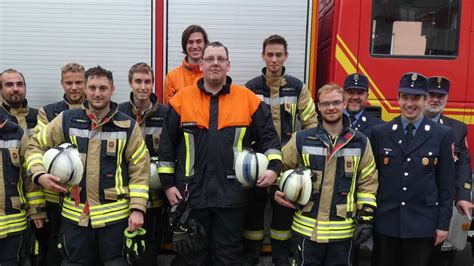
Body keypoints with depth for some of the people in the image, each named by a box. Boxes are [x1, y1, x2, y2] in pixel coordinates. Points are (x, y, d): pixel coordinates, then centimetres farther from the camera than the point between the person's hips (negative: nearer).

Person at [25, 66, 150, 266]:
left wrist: (137, 208, -9)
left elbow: (139, 169, -2)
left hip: (115, 214, -1)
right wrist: (39, 174, -9)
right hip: (74, 214, 2)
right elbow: (35, 146, 10)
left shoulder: (128, 126, -2)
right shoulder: (66, 120, 1)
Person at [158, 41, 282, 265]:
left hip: (231, 194, 0)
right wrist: (168, 183, 2)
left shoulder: (248, 99, 1)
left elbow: (268, 135, 5)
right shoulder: (182, 98, 1)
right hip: (192, 193, 1)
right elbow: (167, 143, 4)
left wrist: (274, 167, -9)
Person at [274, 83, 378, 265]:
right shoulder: (301, 139, -3)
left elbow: (368, 183, 4)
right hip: (306, 228, -1)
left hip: (342, 231, 1)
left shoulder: (360, 142, 1)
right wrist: (276, 190, -5)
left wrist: (365, 219, 0)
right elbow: (281, 167, 10)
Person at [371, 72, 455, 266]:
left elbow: (446, 183, 0)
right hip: (385, 222, 1)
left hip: (422, 224, 0)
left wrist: (443, 224, -1)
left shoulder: (443, 135, -1)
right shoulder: (380, 133, 1)